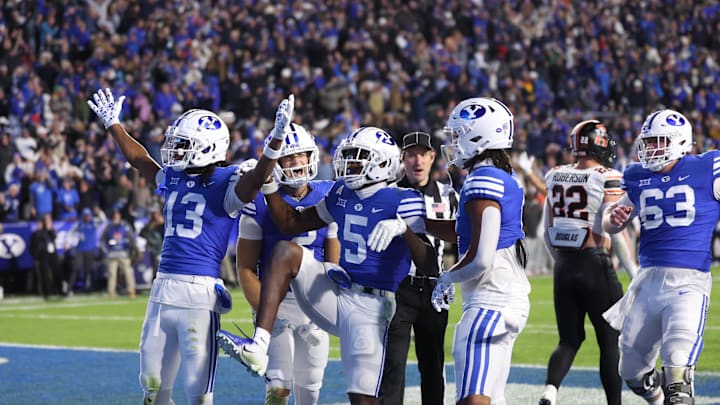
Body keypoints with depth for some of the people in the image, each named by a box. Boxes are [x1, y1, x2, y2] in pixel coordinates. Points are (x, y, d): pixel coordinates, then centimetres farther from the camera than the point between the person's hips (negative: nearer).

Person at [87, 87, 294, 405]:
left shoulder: (225, 184, -7)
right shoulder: (173, 179, 13)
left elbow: (257, 178, -26)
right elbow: (138, 158, 30)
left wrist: (275, 141, -40)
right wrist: (114, 125, 38)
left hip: (200, 292, -7)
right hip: (163, 288, 7)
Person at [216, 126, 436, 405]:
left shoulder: (403, 202, -9)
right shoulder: (342, 194, 11)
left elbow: (426, 263, -19)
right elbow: (292, 224, 22)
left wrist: (403, 229, -35)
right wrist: (269, 187, 10)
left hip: (370, 306, -6)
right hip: (336, 292, 6)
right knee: (285, 252, -12)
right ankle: (258, 348, -23)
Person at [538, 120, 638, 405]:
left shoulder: (555, 177, 6)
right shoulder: (607, 179, -11)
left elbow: (548, 231, 12)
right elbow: (615, 231, -15)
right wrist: (632, 270, -7)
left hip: (563, 267, 5)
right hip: (595, 265, -5)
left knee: (569, 339, 11)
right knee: (610, 341, 8)